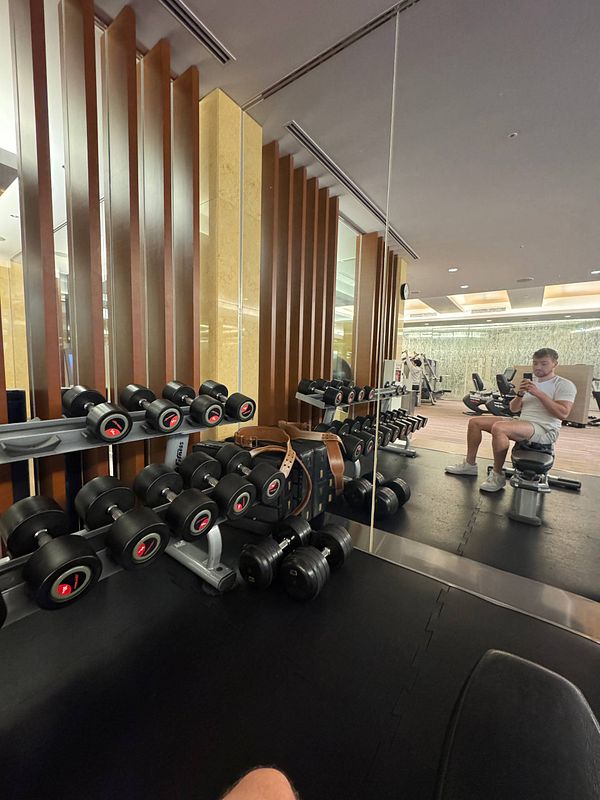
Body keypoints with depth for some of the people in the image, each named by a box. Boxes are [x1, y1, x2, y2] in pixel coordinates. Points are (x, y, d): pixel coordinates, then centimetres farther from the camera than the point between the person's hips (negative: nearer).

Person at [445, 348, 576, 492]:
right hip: (521, 421, 8)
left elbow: (563, 414, -17)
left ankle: (497, 476, -19)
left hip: (545, 429, -8)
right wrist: (520, 394, -2)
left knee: (498, 428, -37)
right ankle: (469, 465, 6)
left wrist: (539, 394, -21)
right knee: (475, 422, -2)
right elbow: (514, 409, 17)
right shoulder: (530, 382, 18)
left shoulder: (564, 385, -2)